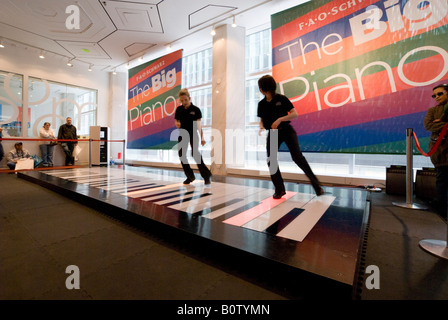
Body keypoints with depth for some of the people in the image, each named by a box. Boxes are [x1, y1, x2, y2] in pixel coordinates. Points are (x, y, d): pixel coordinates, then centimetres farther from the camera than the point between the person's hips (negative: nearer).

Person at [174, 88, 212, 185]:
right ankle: (190, 176, 15)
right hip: (182, 134, 5)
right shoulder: (179, 109, 4)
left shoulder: (195, 109, -8)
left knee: (195, 154, -16)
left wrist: (202, 137, -28)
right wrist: (177, 124, -13)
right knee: (182, 155, 1)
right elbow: (176, 120, 13)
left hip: (193, 134, -5)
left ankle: (206, 175, -1)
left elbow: (198, 123, -16)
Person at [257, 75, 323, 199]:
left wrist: (280, 119, -21)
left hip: (286, 130, -4)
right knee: (271, 160, -4)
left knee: (297, 156, -17)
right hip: (272, 133, 4)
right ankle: (279, 190, 11)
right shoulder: (261, 104, 7)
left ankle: (316, 185, -3)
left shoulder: (281, 99, -5)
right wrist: (261, 127, -7)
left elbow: (295, 114, -7)